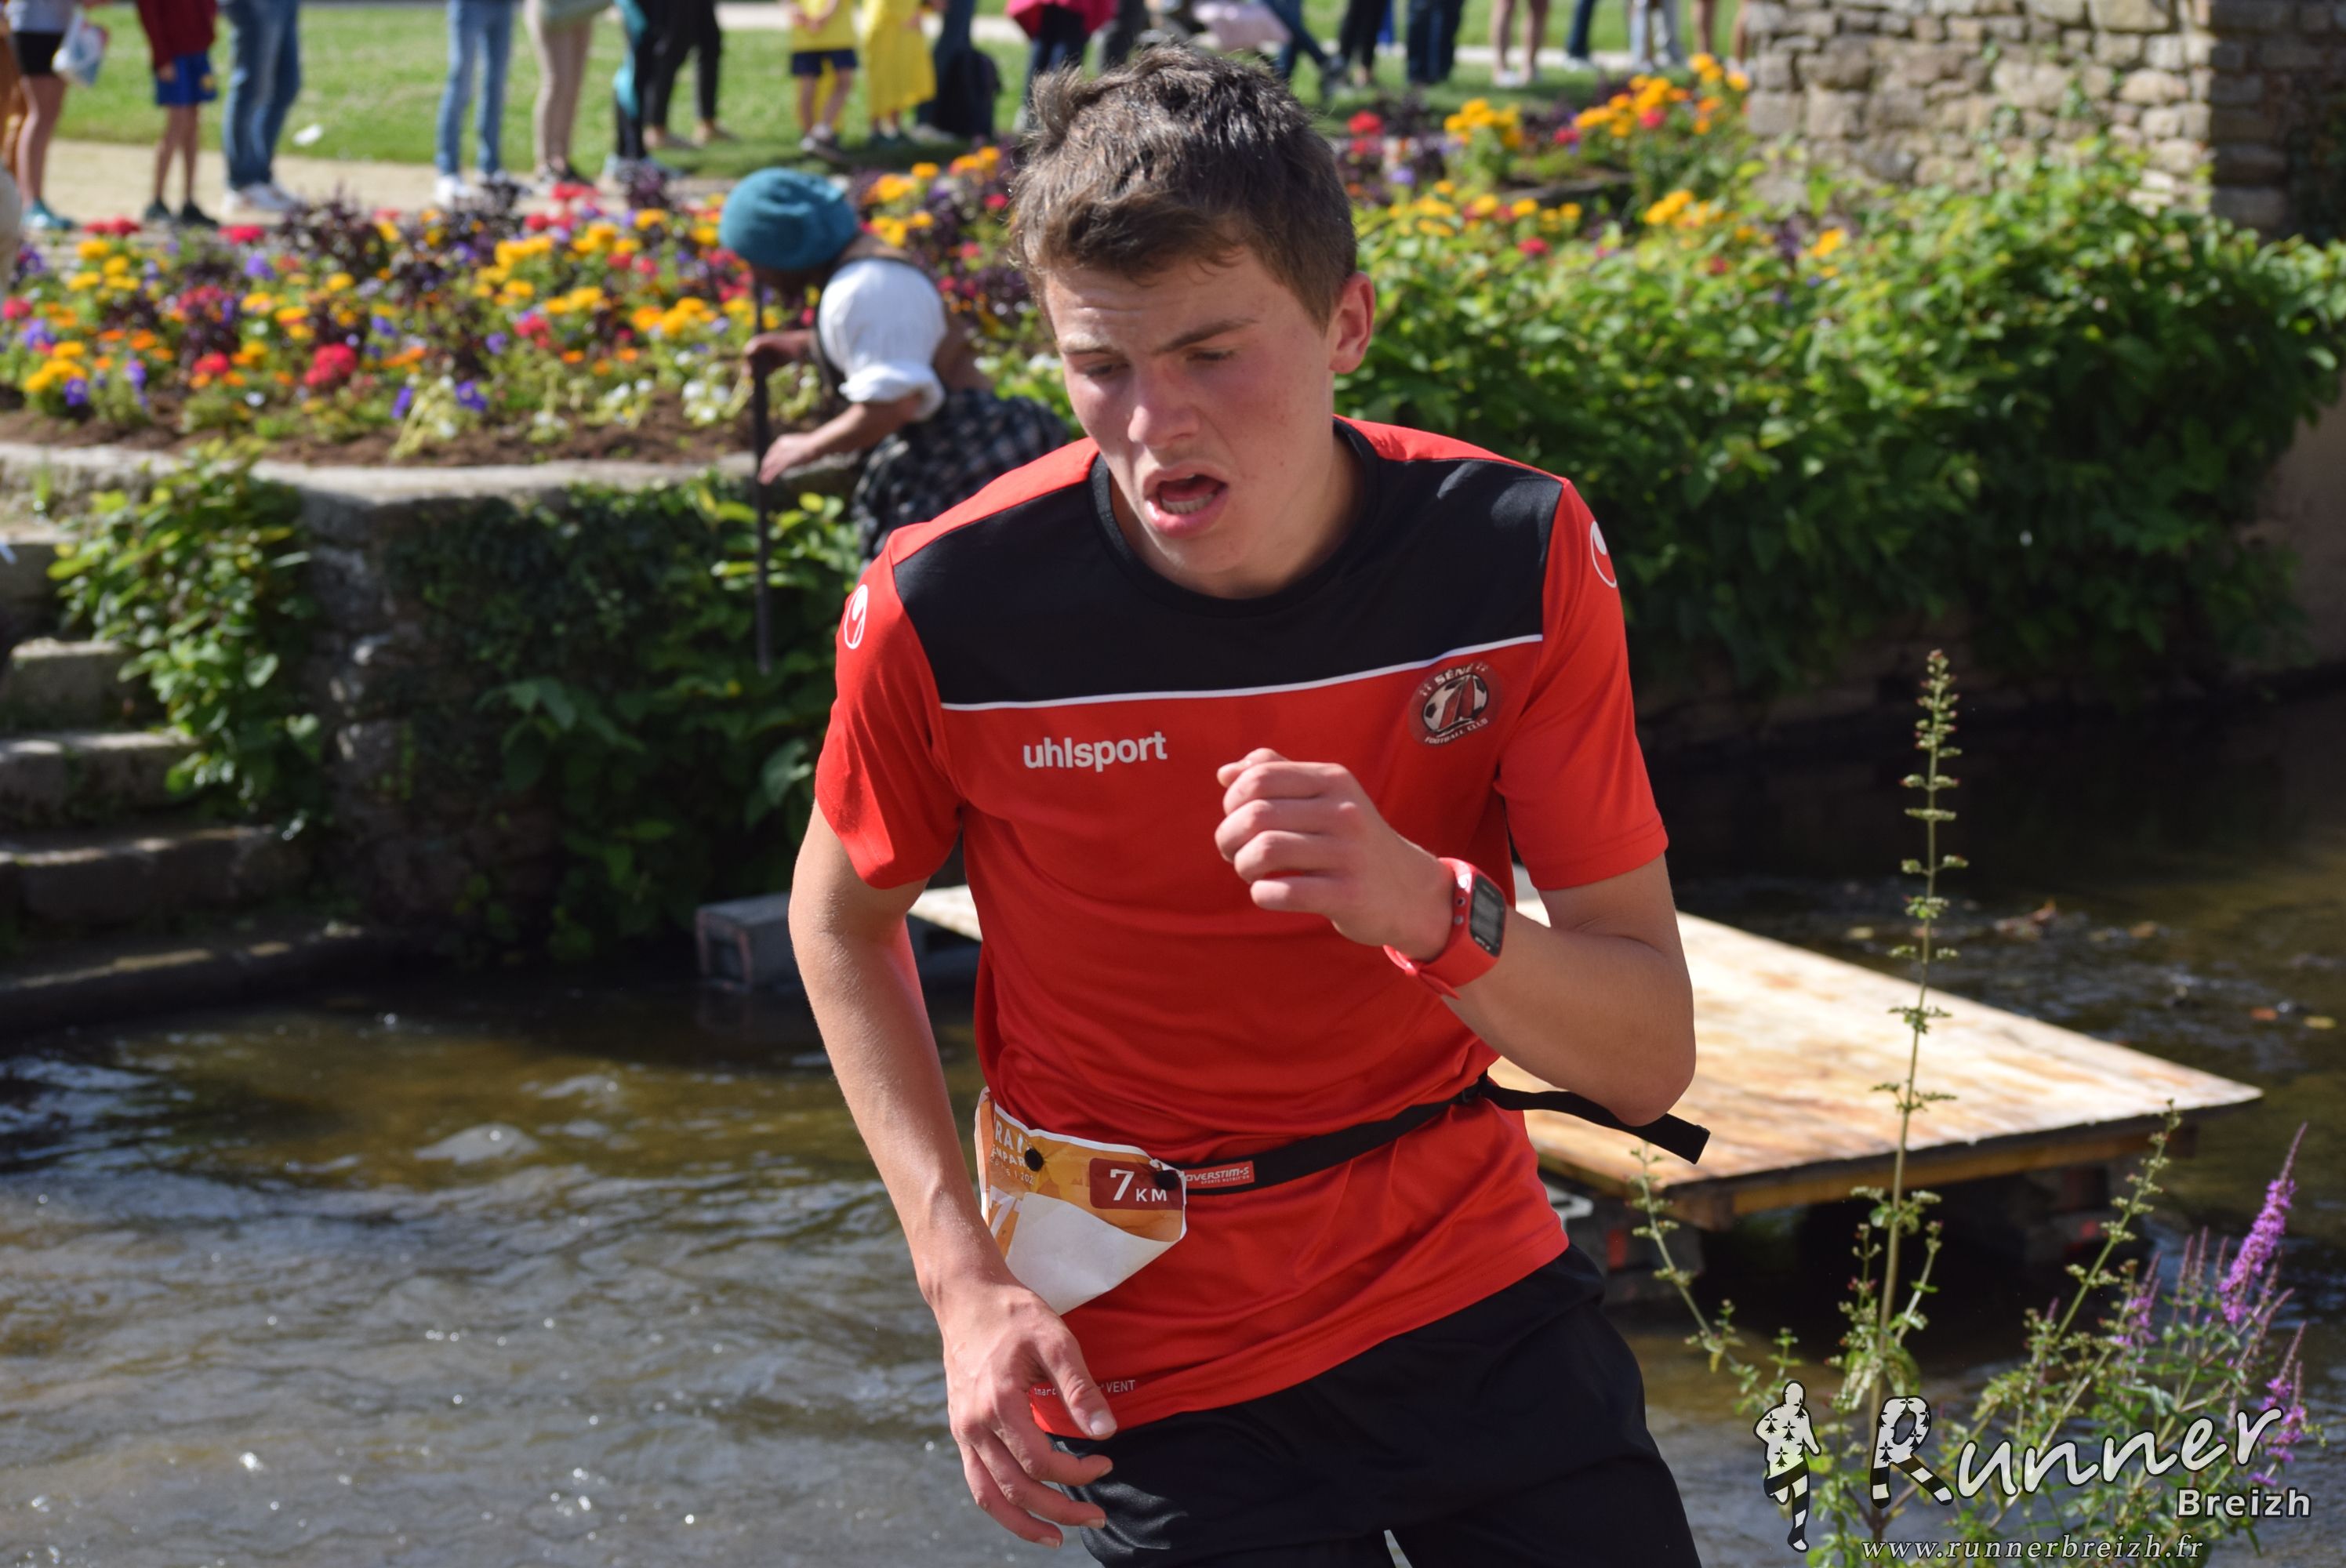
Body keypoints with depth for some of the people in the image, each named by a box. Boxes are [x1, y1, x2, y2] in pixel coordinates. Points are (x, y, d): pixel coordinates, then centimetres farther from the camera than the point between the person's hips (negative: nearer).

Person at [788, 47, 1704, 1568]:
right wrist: (969, 1284, -9)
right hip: (1155, 1364, -2)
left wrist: (1432, 912, -34)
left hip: (1484, 1294, 2)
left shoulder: (1517, 554, -15)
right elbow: (843, 918, 2)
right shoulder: (944, 612, -18)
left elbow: (1651, 1057, -14)